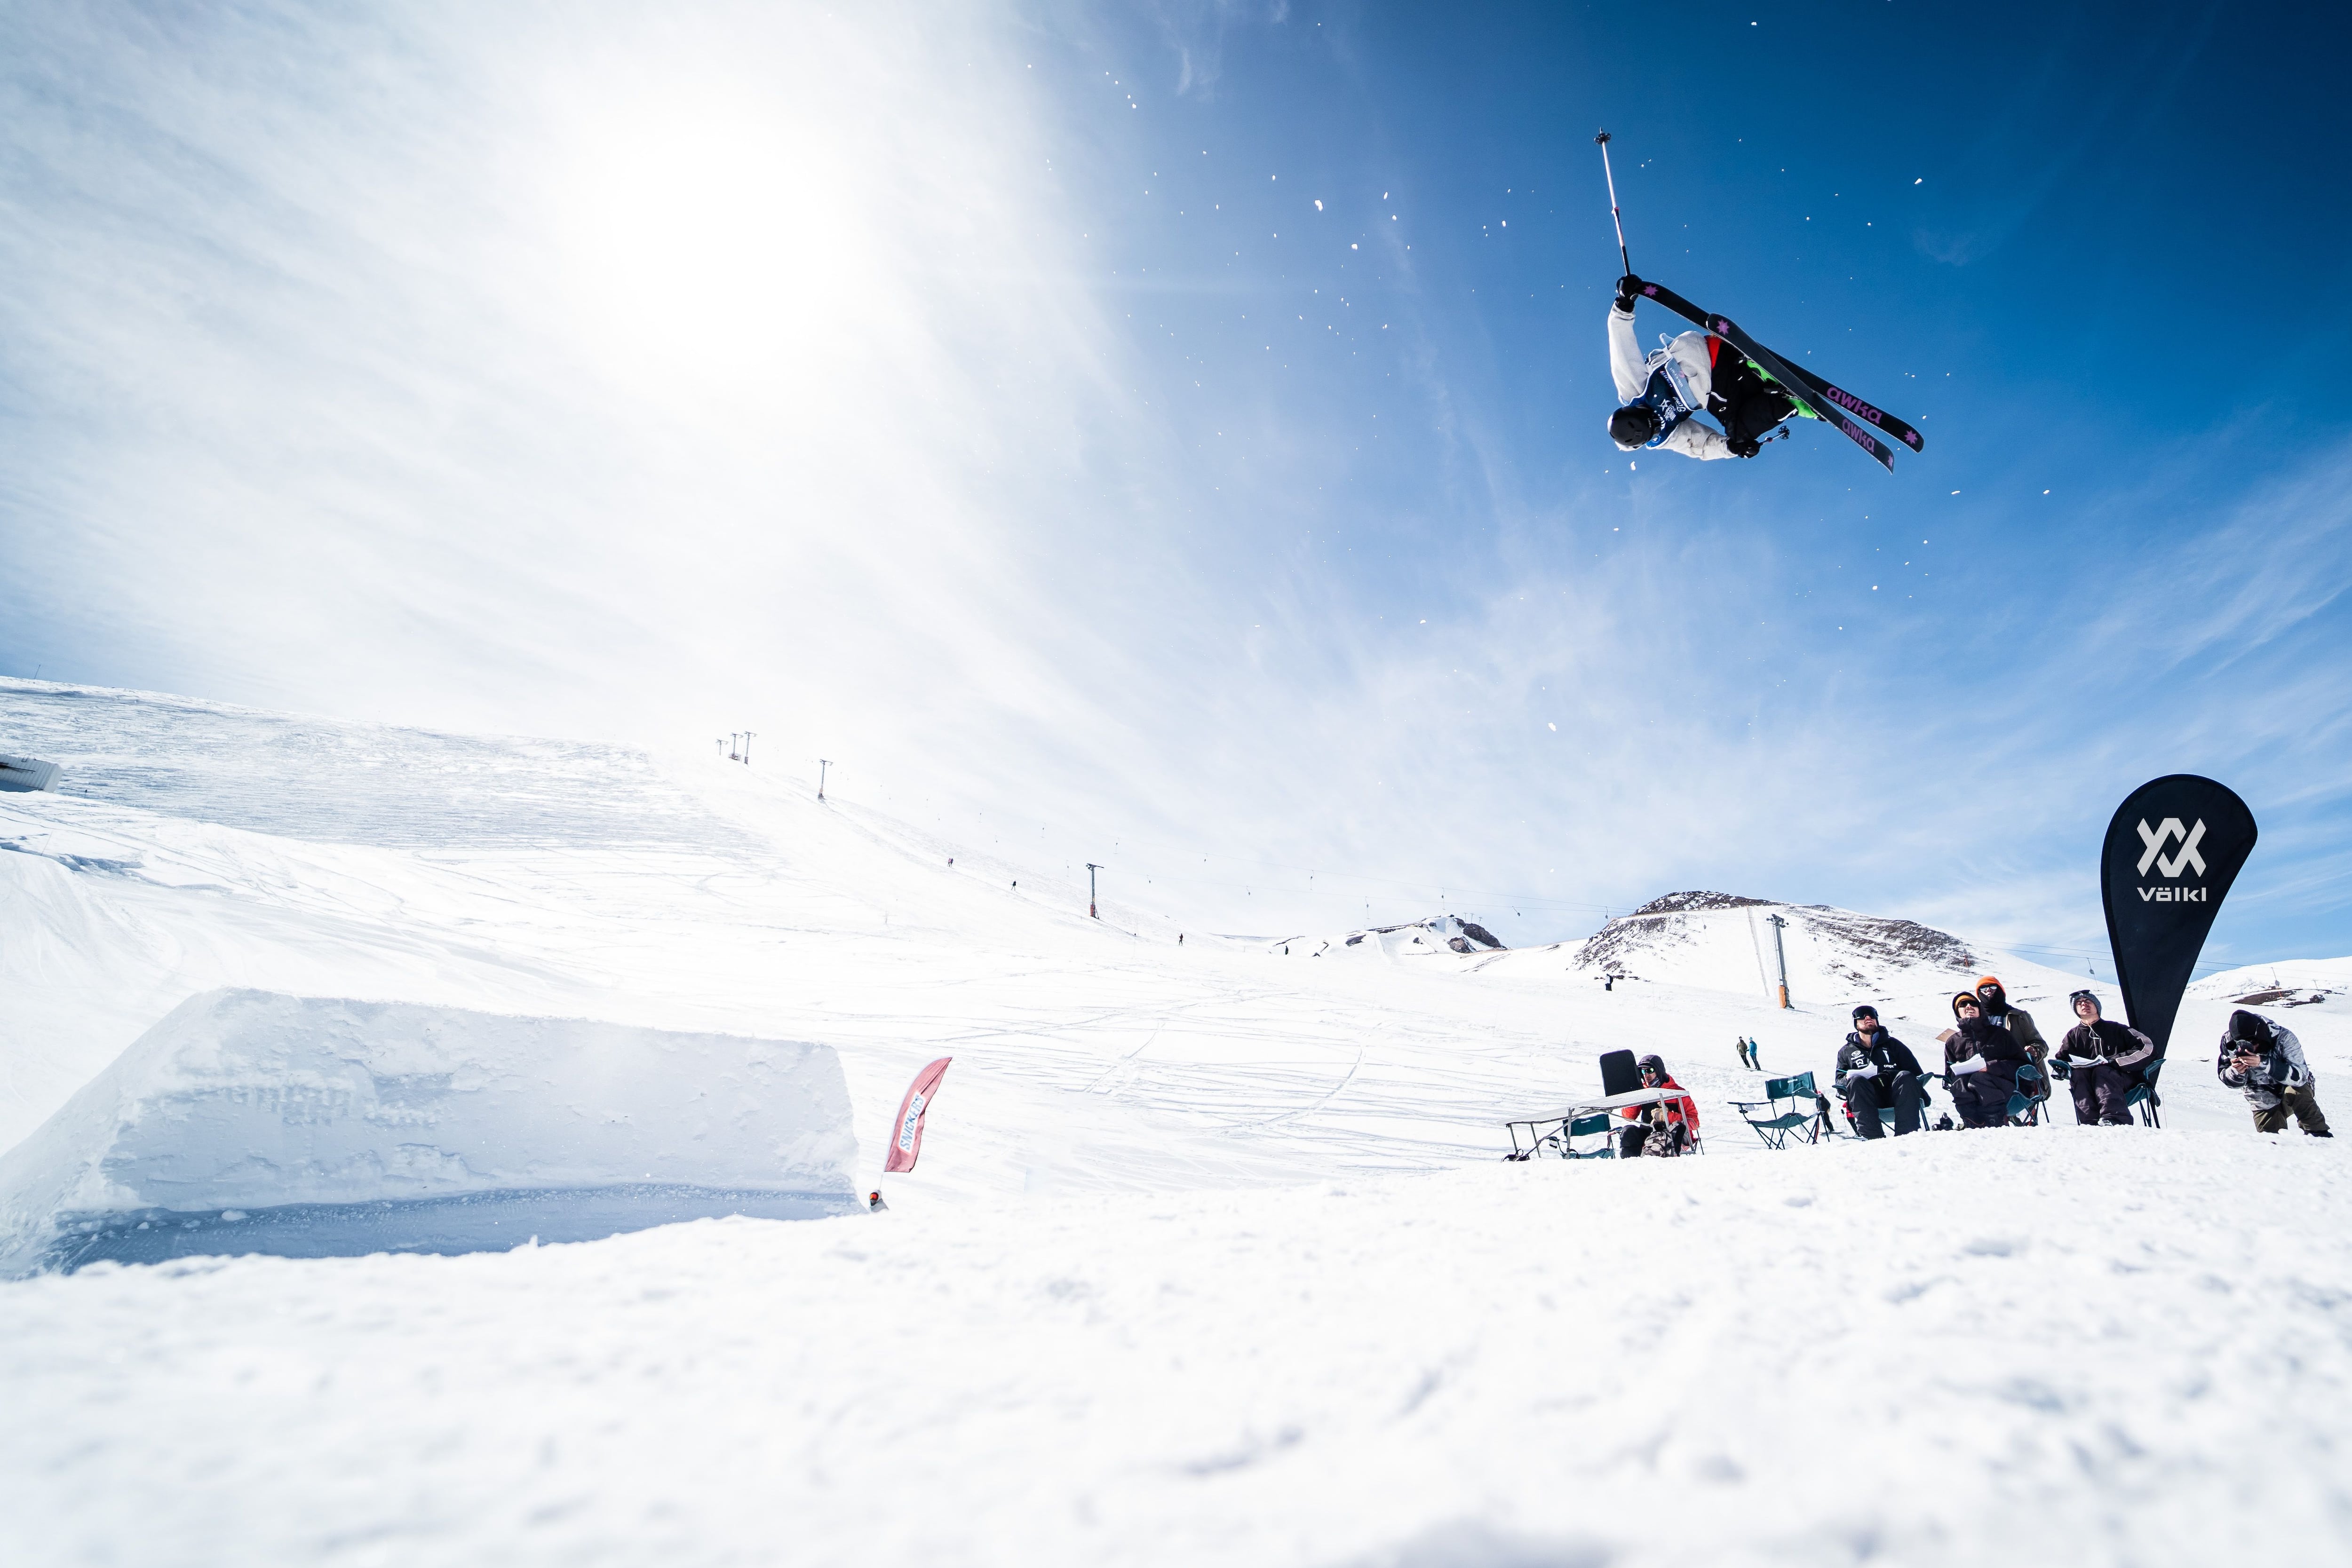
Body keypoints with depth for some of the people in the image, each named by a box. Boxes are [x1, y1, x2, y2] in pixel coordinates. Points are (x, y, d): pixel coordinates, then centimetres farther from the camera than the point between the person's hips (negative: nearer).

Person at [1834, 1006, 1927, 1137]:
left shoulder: (1892, 1044, 28)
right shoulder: (1846, 1051, 28)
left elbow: (1915, 1071, 17)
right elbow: (1839, 1081, 19)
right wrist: (1849, 1079, -5)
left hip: (1896, 1094, 0)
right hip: (1867, 1097, 0)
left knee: (1906, 1077, -32)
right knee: (1856, 1081, -34)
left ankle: (1908, 1133, -45)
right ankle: (1872, 1136, -46)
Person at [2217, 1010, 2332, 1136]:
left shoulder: (2284, 1038, -28)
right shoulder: (2228, 1041, -20)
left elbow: (2300, 1076, -36)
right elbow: (2229, 1080, -11)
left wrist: (2263, 1063, -50)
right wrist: (2237, 1072, -35)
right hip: (2264, 1101, 2)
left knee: (2295, 1092, -35)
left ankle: (2320, 1135, -20)